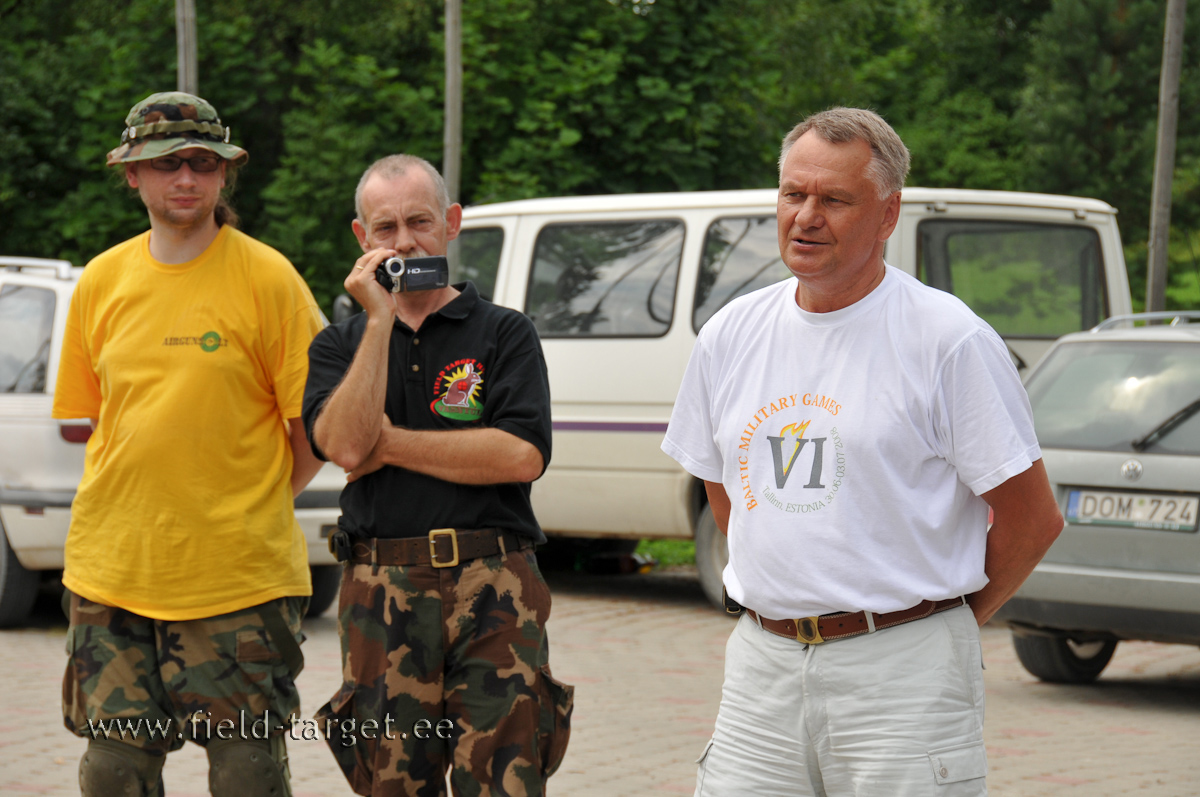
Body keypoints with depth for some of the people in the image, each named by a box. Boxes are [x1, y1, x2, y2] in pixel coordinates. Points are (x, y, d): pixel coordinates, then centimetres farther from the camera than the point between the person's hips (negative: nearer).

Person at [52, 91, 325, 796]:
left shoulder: (266, 278, -5)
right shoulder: (102, 281, 7)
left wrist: (252, 508, 0)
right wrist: (139, 501, 9)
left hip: (238, 574, -4)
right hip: (112, 570, 4)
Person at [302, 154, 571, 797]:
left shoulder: (505, 334, 7)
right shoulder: (339, 345, 14)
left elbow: (523, 455, -8)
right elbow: (346, 446, -6)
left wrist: (387, 444, -5)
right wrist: (380, 319, -6)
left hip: (492, 596, -2)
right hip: (380, 594, 2)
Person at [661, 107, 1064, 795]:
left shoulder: (950, 339, -7)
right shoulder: (731, 333, 10)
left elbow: (1034, 518, -4)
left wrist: (957, 617, 5)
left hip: (903, 672, -5)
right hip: (762, 664, 5)